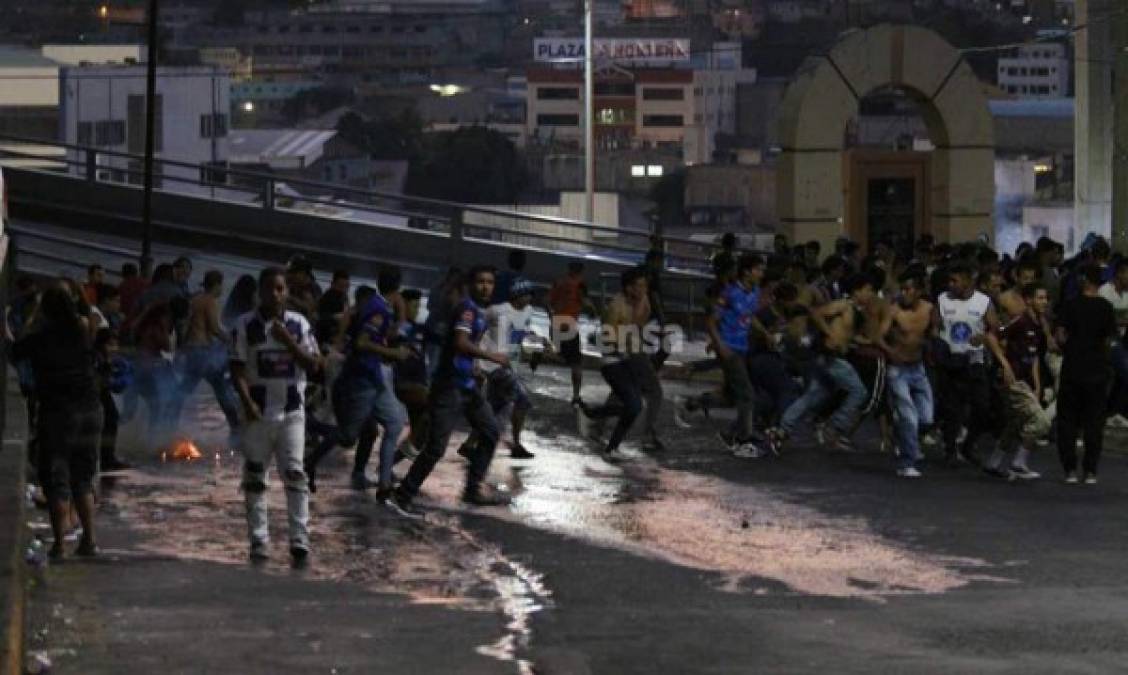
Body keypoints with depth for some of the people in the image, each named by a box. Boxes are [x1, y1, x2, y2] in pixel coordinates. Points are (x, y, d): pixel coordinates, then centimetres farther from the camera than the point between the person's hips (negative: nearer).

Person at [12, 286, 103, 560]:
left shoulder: (40, 337, -10)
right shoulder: (82, 333, 0)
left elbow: (16, 351, 8)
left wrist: (32, 320, 14)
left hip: (56, 411, -4)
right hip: (90, 409, 4)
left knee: (56, 480, 0)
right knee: (82, 479, 17)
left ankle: (59, 544, -5)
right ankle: (89, 539, 14)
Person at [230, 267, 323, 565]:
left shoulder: (298, 324, 3)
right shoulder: (245, 325, -1)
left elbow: (314, 365, -1)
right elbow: (237, 369, -3)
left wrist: (288, 342, -14)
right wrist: (247, 403, -15)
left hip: (291, 410, 0)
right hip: (258, 411, 0)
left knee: (295, 473, -8)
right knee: (254, 475, 3)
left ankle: (300, 540, -10)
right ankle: (259, 540, 10)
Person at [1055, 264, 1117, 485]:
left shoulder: (1070, 306, -6)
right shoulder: (1106, 308, -3)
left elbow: (1061, 337, -7)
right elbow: (1108, 340, -1)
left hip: (1072, 369, -1)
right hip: (1098, 371, 1)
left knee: (1067, 421, 8)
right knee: (1094, 423, 7)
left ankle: (1070, 470, 3)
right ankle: (1091, 472, 4)